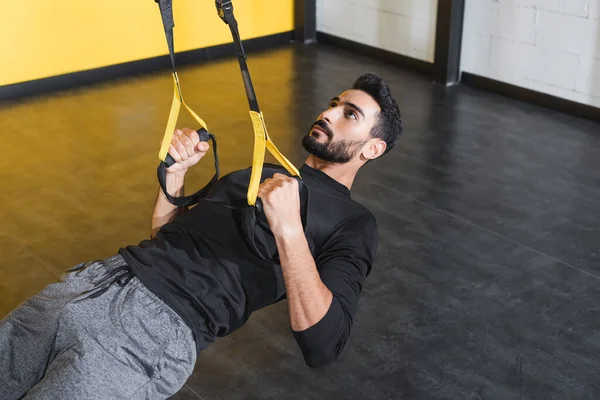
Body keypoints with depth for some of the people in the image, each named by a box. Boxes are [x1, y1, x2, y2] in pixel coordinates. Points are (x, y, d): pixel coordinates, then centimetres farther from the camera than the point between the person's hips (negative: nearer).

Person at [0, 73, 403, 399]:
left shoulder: (353, 223, 3)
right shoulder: (265, 171, 26)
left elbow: (324, 345, -14)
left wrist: (289, 228, -22)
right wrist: (176, 170, 10)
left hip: (161, 324, -7)